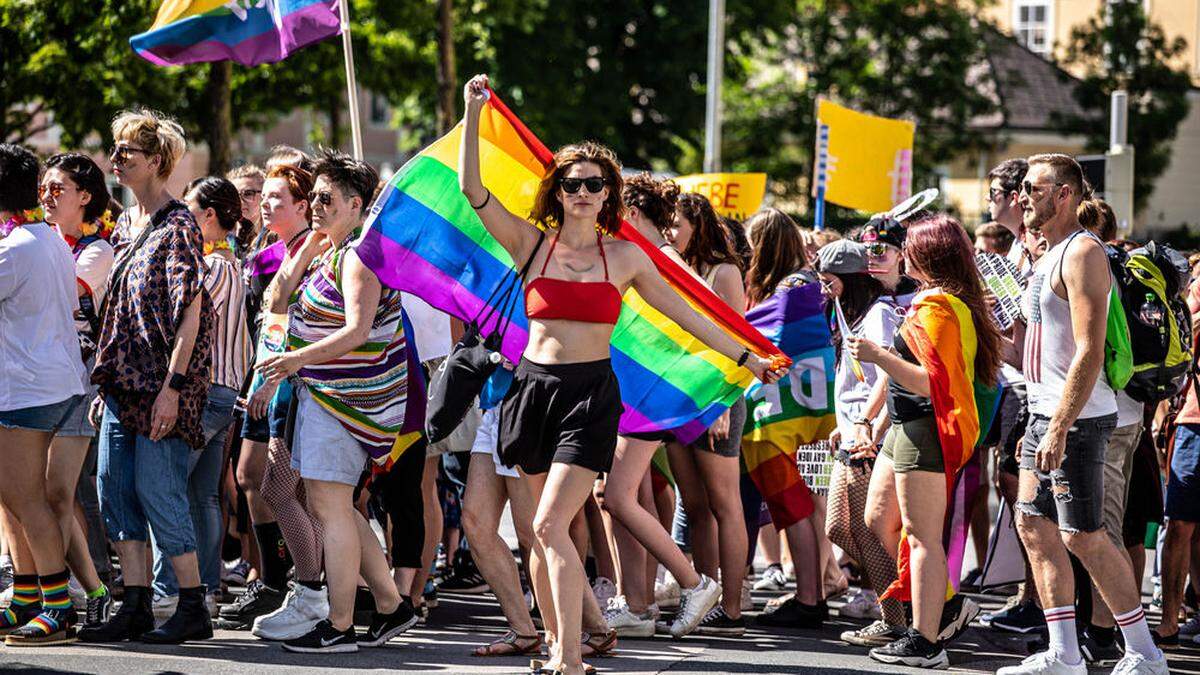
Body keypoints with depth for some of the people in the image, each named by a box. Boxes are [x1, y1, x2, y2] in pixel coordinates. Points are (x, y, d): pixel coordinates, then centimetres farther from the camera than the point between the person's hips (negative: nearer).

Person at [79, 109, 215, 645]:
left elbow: (189, 313, -16)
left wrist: (171, 386, -21)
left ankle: (194, 609, 0)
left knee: (157, 491, -8)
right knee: (116, 489, 5)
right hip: (124, 381, 9)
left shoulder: (177, 227, -10)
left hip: (161, 384, -9)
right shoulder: (126, 227, 16)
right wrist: (106, 381, 17)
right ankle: (135, 609, 9)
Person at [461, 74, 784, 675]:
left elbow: (682, 314, 15)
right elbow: (472, 188, -3)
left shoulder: (625, 257, 6)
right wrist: (473, 113, -8)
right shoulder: (531, 244, 5)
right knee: (547, 529, 5)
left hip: (591, 394, -2)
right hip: (534, 385, 2)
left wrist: (745, 358, 19)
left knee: (550, 524, -15)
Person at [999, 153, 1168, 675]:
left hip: (1076, 417, -10)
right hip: (1045, 414, 10)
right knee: (1034, 525, 7)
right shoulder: (1050, 256, 17)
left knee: (1083, 536, -8)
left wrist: (1059, 429, -25)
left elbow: (1089, 351, -22)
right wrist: (1038, 425, 20)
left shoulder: (1082, 252, -14)